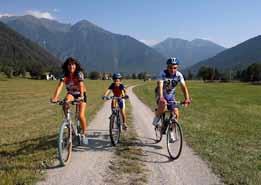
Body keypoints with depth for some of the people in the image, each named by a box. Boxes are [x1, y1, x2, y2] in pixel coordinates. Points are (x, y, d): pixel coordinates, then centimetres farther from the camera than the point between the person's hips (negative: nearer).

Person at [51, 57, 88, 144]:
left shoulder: (79, 73, -22)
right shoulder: (65, 75, -16)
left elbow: (81, 85, -37)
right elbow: (60, 86, -29)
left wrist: (81, 96, -54)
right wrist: (55, 97, -46)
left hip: (81, 95, -2)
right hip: (71, 94, 2)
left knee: (81, 115, -16)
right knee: (67, 98, -35)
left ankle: (84, 134, 7)